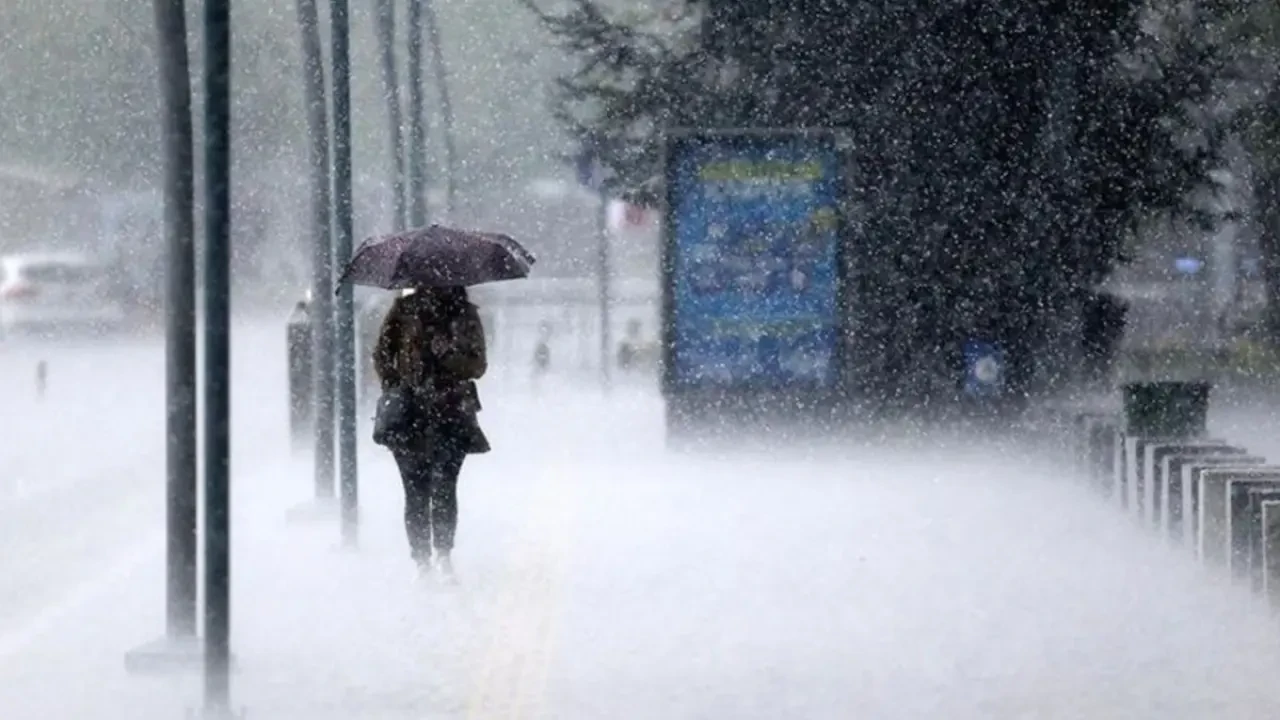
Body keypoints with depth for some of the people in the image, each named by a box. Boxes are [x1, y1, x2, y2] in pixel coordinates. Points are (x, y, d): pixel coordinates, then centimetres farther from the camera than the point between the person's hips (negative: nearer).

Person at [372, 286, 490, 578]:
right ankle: (422, 561, 5)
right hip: (410, 414, 0)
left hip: (452, 414, 0)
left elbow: (477, 365, 3)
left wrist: (446, 354, -14)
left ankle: (444, 554, -9)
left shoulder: (465, 315, 8)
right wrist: (394, 389, -2)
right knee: (416, 493, -1)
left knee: (444, 486, -14)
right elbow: (382, 354, 11)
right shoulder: (404, 310, 7)